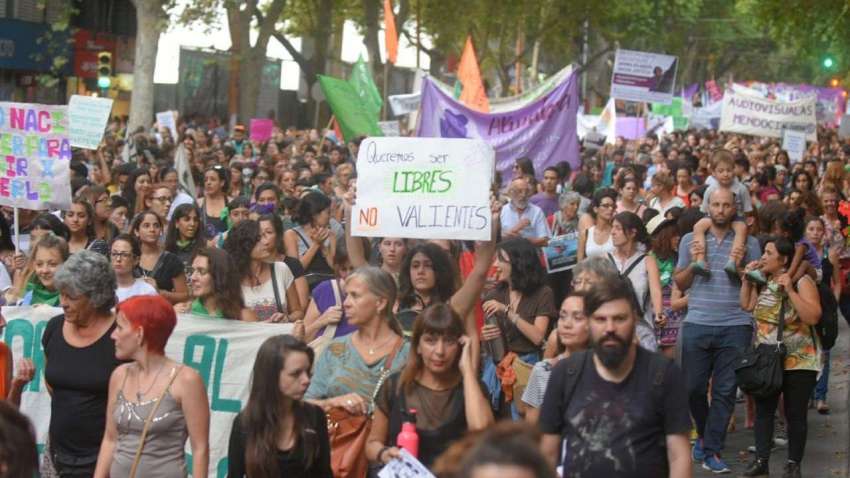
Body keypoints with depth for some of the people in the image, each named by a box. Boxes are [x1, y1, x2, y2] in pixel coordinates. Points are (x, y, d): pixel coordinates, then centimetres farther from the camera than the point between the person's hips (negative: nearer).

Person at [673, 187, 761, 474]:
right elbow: (679, 284, 10)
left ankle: (712, 451, 7)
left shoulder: (748, 243, 8)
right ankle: (704, 433, 31)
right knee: (693, 387, 5)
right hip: (697, 324, 1)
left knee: (725, 391, 0)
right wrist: (693, 262, -7)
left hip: (735, 326, 0)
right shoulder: (691, 240, 9)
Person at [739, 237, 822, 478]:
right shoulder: (763, 282, 8)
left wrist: (790, 290, -24)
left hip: (798, 361, -5)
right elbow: (746, 306, 11)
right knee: (763, 410, 5)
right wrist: (747, 278, 4)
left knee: (795, 414, 1)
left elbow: (813, 317, -21)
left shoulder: (802, 281, -11)